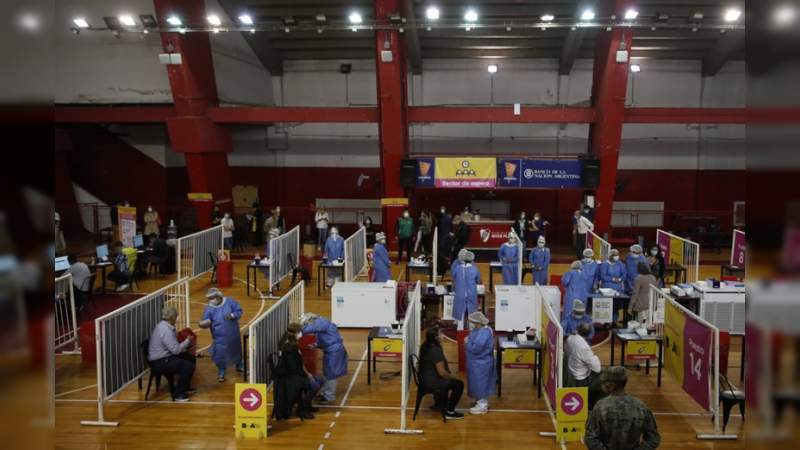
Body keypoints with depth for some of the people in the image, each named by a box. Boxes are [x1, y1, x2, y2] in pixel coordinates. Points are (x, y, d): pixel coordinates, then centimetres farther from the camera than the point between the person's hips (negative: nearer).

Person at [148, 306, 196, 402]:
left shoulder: (164, 326, 8)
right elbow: (175, 350, -25)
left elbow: (173, 344, 16)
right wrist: (187, 341, -11)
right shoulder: (165, 330, -24)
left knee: (191, 359, 15)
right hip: (160, 362, -11)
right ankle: (178, 394, -6)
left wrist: (188, 343, 5)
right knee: (188, 367, -19)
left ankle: (185, 387, 28)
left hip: (166, 356, 11)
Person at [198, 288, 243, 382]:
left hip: (234, 334, 2)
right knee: (220, 355, -5)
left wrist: (232, 315, -25)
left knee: (237, 350, 21)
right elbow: (206, 322, -11)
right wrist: (203, 323, -34)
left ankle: (240, 366, 46)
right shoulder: (209, 309, -11)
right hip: (220, 337, -2)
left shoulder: (229, 301, -10)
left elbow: (239, 311, -6)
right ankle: (221, 373, 16)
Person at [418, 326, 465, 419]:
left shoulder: (425, 347, 3)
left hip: (425, 380, 10)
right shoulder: (436, 351, -26)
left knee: (449, 380, 31)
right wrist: (452, 377, -4)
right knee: (458, 384, 0)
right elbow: (442, 373, -24)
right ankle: (450, 412, 7)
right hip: (431, 382, -10)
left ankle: (440, 404, 42)